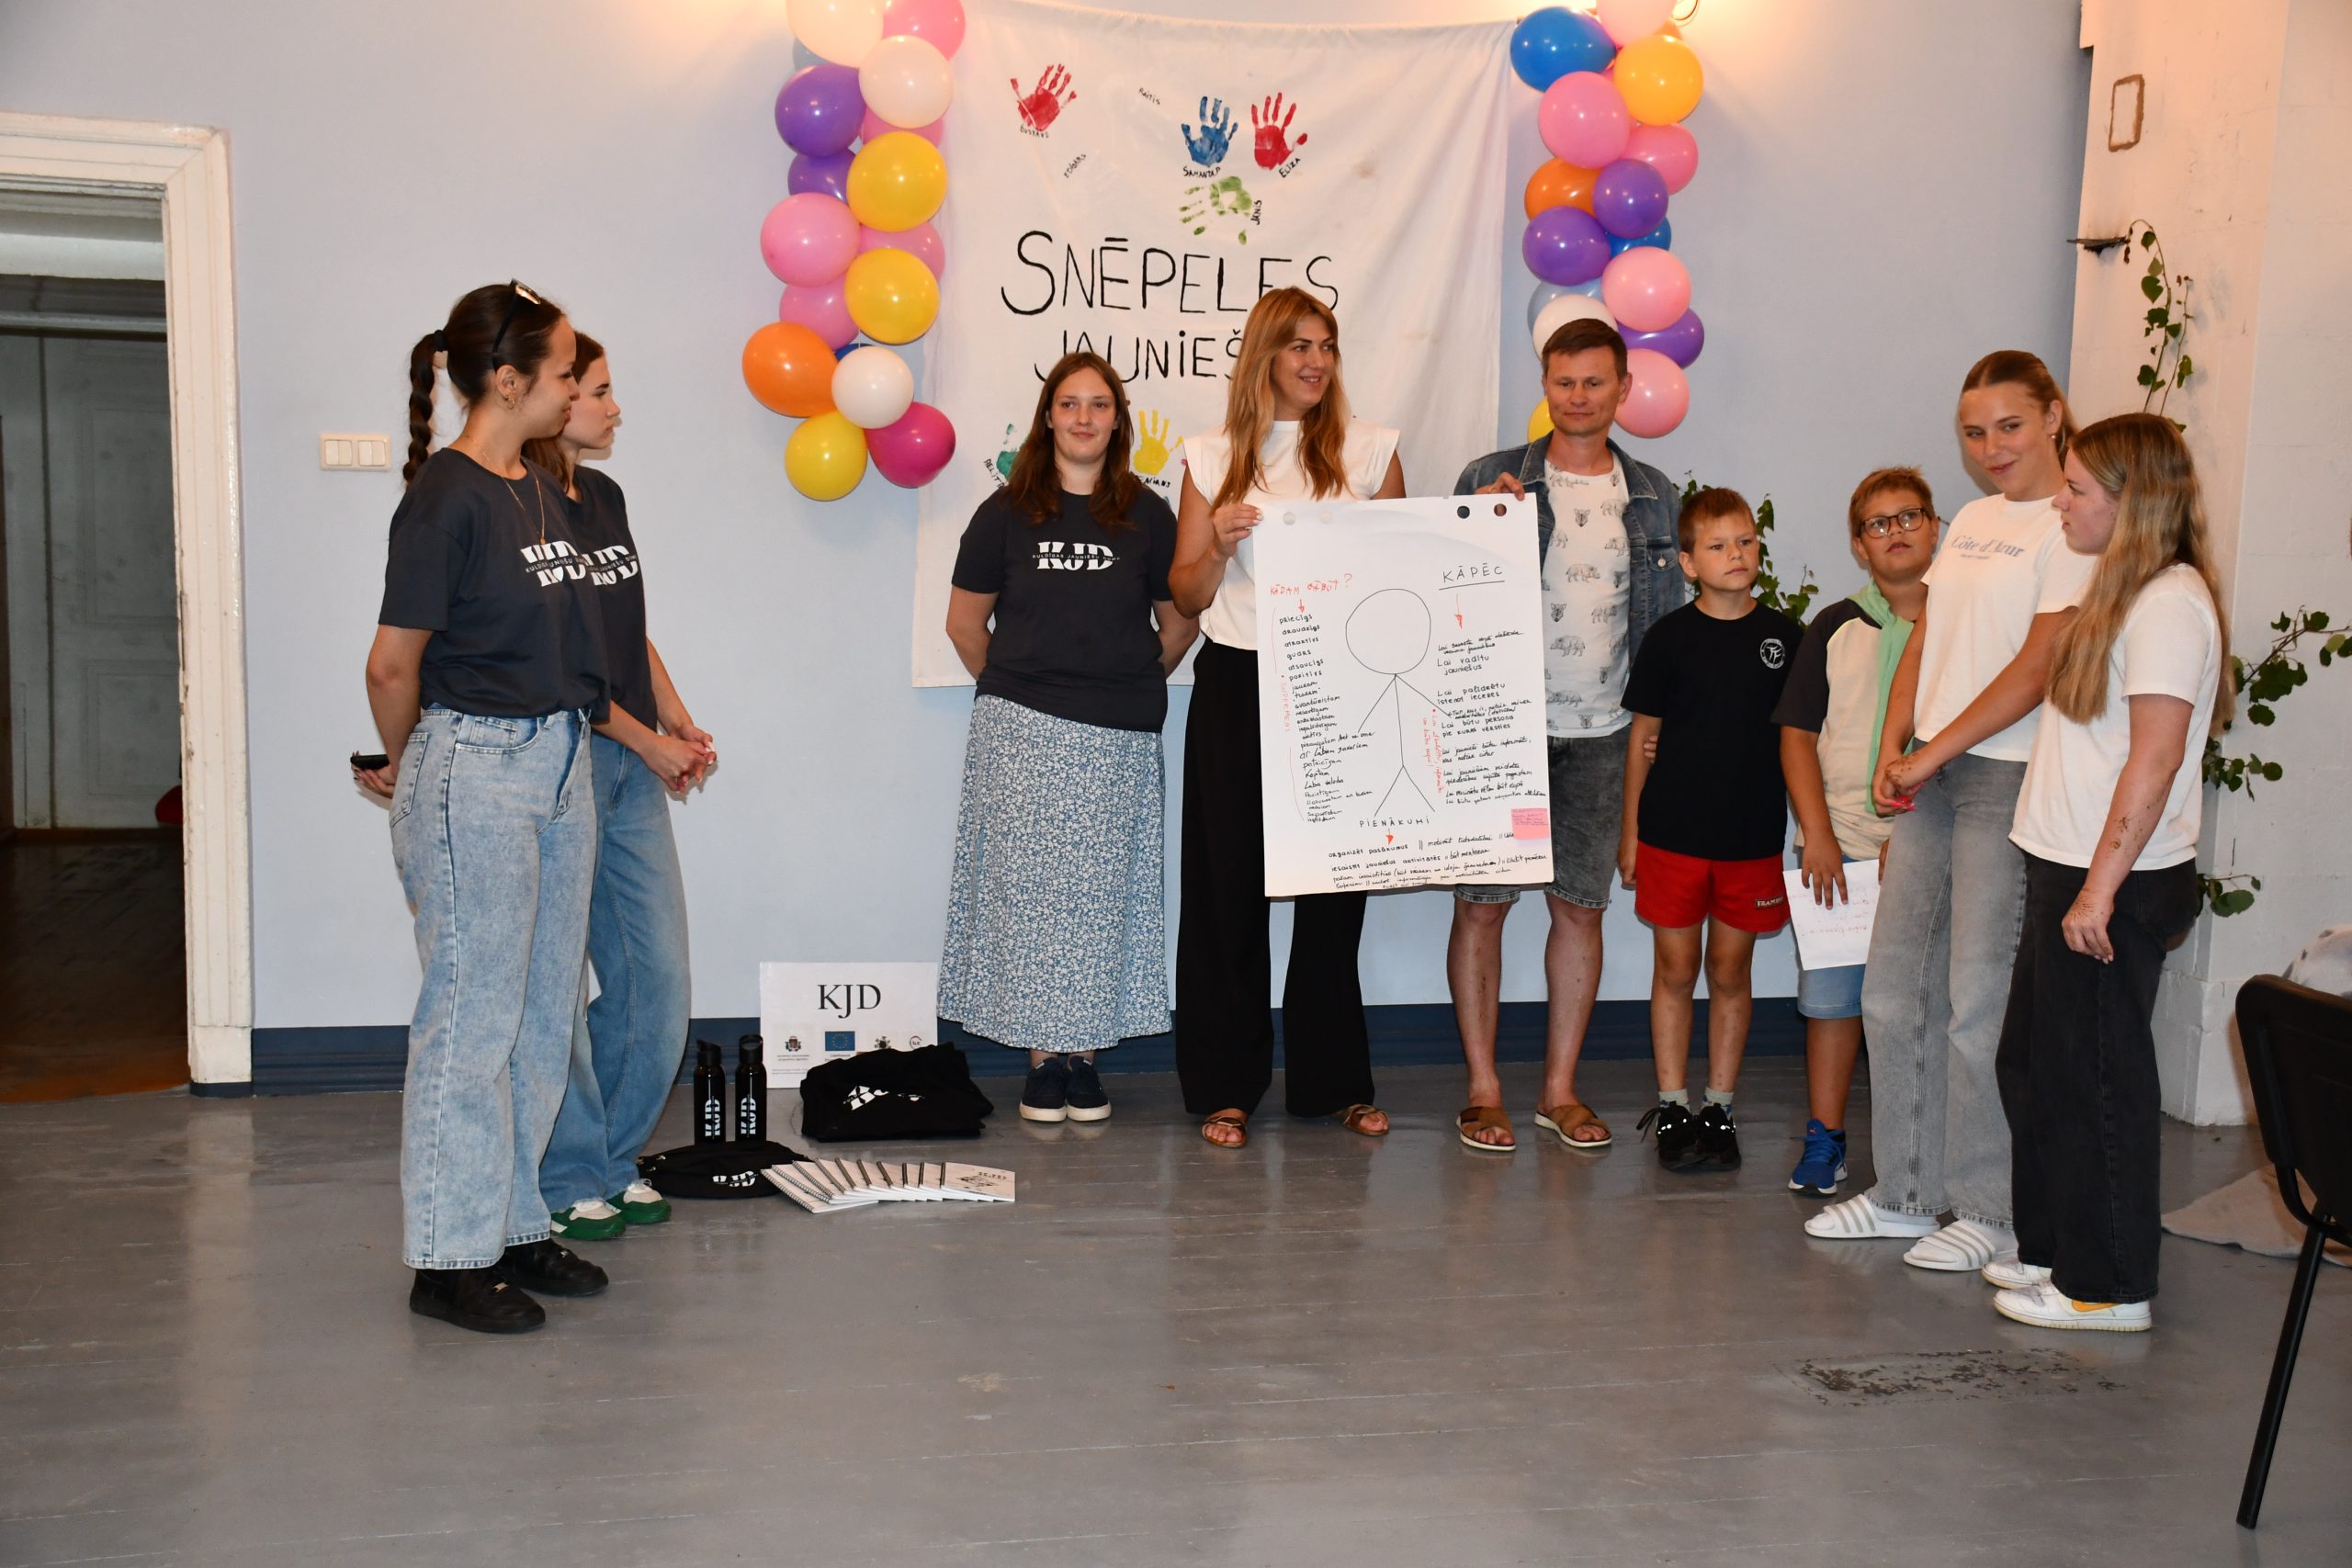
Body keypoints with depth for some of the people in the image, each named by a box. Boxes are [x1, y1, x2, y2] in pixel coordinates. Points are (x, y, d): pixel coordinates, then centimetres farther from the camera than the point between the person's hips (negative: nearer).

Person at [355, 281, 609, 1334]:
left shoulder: (539, 491, 12)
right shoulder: (447, 496, -13)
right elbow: (392, 664, -10)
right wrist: (407, 768, 4)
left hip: (561, 764, 9)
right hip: (476, 770, -8)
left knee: (545, 1014, 13)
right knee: (473, 1018, -1)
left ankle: (516, 1226, 25)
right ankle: (449, 1257, 10)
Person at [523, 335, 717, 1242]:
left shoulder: (604, 497, 14)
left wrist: (680, 725, 7)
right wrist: (649, 743, -9)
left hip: (636, 763, 8)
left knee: (660, 974, 8)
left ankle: (615, 1158, 23)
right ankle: (569, 1178, 15)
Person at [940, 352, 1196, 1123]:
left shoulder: (1147, 516, 6)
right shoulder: (1007, 512, 5)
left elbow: (1180, 623, 13)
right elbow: (964, 622, 11)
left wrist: (1133, 686, 11)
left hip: (1119, 740, 1)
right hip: (1021, 734, 0)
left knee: (1100, 891, 3)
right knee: (1029, 884, 0)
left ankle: (1085, 1053, 12)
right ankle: (1041, 1056, 8)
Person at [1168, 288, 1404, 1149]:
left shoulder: (1369, 449, 7)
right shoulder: (1214, 457, 6)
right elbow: (1186, 596, 8)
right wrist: (1220, 545, -11)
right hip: (1236, 689, 0)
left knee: (1335, 883, 5)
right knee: (1229, 883, 3)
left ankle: (1332, 1078, 19)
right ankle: (1225, 1085, 14)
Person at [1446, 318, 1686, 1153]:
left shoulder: (1651, 495, 10)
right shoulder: (1491, 480, 1)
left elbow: (1664, 615, 15)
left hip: (1600, 732, 3)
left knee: (1582, 903, 6)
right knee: (1482, 900, -2)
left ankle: (1560, 1088, 18)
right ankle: (1482, 1088, 9)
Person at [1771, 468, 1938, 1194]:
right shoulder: (1835, 628, 8)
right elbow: (1798, 735, 6)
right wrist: (1817, 833, -3)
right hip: (1840, 841, 1)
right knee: (1831, 993, 3)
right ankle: (1824, 1139, 13)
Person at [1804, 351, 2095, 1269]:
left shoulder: (2075, 530, -8)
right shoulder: (1972, 521, 16)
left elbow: (2036, 669, -15)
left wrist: (1929, 757, -13)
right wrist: (1892, 749, 3)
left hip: (2009, 780, -8)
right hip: (1929, 779, 8)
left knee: (1979, 1003, -4)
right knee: (1894, 992, 9)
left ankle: (1990, 1213, 9)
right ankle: (1904, 1192, 22)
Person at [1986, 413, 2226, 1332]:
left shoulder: (2169, 602, -16)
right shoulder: (2120, 592, 14)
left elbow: (2156, 757, -21)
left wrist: (2101, 887, -22)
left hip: (2119, 886, -10)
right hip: (2071, 873, 10)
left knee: (2094, 1079, 0)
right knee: (2033, 1062, 16)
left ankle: (2109, 1287, 12)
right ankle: (2053, 1247, 29)